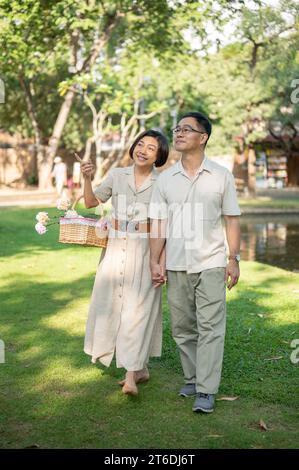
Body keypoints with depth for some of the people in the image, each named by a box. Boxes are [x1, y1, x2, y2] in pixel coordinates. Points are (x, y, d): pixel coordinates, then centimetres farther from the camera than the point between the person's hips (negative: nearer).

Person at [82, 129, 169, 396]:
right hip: (116, 247, 4)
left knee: (137, 308, -9)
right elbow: (91, 202, 12)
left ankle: (131, 378, -9)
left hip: (145, 251, -4)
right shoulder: (117, 175, 6)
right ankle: (141, 369, 20)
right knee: (111, 304, 6)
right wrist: (87, 179, -5)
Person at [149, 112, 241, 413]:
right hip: (176, 265, 3)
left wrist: (234, 259, -2)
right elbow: (158, 222, 7)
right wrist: (154, 261, 0)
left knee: (210, 327, -6)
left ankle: (206, 391, -2)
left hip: (210, 264, -2)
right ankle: (191, 379, 23)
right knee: (182, 327, 8)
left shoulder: (221, 176, 3)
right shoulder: (165, 179, 8)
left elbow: (232, 219, 4)